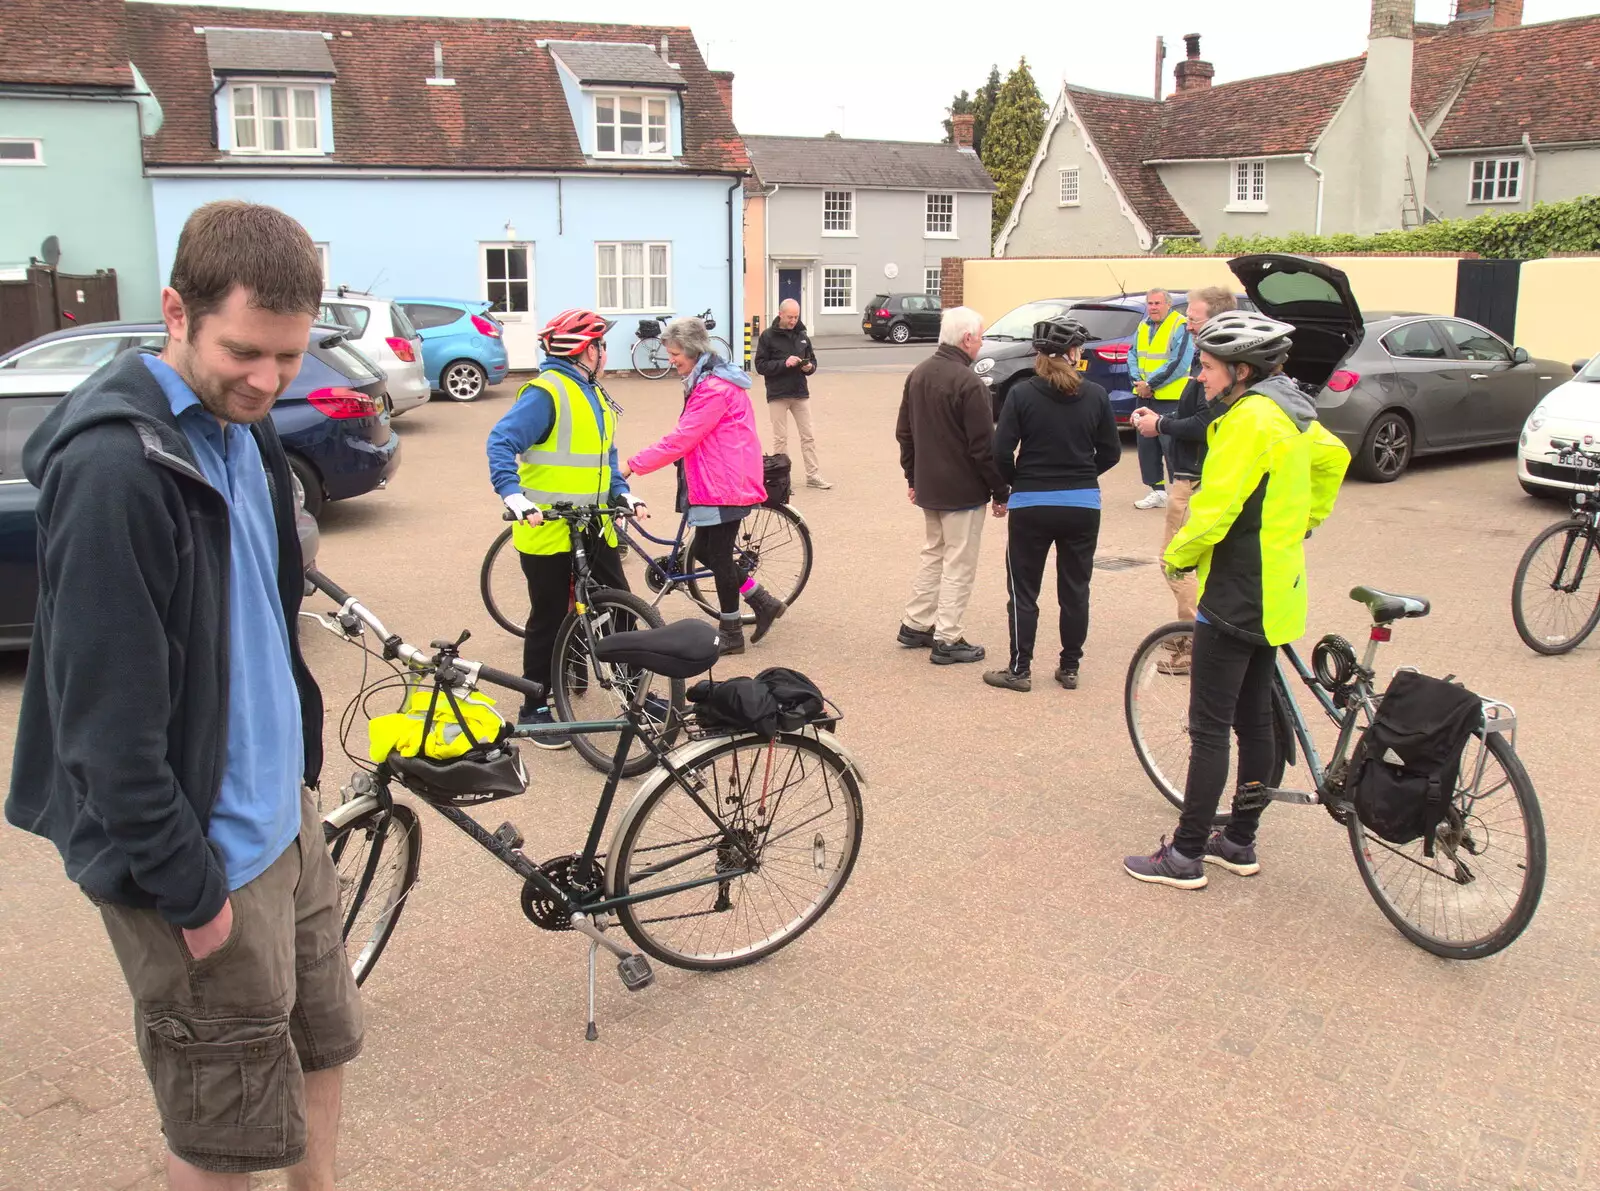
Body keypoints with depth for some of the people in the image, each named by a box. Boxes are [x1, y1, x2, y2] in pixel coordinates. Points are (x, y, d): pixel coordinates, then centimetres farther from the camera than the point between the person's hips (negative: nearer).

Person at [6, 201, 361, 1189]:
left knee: (324, 1040, 24)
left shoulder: (243, 428, 4)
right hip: (205, 857, -8)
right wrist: (189, 891, -17)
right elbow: (107, 713, -23)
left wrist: (299, 762, 15)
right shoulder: (115, 465, -24)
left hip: (283, 815, 9)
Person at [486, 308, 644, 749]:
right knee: (550, 621, 1)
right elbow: (501, 443, -23)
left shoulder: (593, 395, 15)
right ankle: (535, 709, 15)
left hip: (593, 529, 8)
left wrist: (622, 494, 7)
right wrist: (514, 495, -35)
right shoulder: (546, 392, -15)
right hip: (549, 531, -8)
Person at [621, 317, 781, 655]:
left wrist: (632, 465, -19)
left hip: (725, 485, -10)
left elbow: (680, 439, -24)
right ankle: (764, 602, 22)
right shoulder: (709, 380, 13)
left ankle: (731, 633, 12)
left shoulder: (714, 388, -20)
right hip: (714, 481, 10)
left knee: (718, 555, -1)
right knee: (705, 551, 14)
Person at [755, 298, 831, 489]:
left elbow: (812, 359, 17)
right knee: (780, 438, 3)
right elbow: (760, 365, -8)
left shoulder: (802, 335, 9)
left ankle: (813, 476, 11)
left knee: (808, 436, 6)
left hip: (800, 393, 4)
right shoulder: (768, 336, -4)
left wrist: (809, 367, -7)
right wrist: (784, 363, -20)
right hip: (777, 394, -4)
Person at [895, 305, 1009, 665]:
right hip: (964, 491, -8)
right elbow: (984, 447, -19)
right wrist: (1000, 493, -10)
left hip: (928, 487, 8)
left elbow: (904, 432, 14)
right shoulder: (968, 384, -20)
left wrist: (913, 477, 22)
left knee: (933, 556, 21)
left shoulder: (918, 375, 6)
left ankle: (914, 625, 26)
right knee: (958, 565, 1)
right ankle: (947, 641, 6)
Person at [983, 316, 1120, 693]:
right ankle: (1070, 668, 21)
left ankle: (1020, 670, 12)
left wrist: (1014, 482, 6)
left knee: (1023, 591, 9)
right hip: (1083, 505, 2)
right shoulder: (1096, 396, -4)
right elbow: (1111, 452, 2)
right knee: (1075, 589, 14)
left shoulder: (1022, 394, -9)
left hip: (1031, 505, -2)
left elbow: (1002, 451, -12)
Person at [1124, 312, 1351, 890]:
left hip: (1236, 598, -10)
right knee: (1254, 720, 16)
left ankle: (1187, 854, 6)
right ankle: (1241, 842, 26)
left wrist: (1176, 556, -8)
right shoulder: (1290, 412, 10)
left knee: (1209, 729, -2)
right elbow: (1333, 458, 27)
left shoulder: (1250, 418, -20)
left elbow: (1216, 507, -24)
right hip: (1273, 594, 10)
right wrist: (1303, 525, 28)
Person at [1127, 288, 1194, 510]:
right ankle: (1157, 492, 19)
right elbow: (1133, 356, 14)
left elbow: (1178, 364, -18)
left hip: (1170, 399, -8)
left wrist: (1150, 384, -17)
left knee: (1171, 445, -8)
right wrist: (1137, 381, -5)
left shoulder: (1181, 327, -10)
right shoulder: (1143, 327, 14)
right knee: (1146, 444, 10)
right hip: (1145, 397, 8)